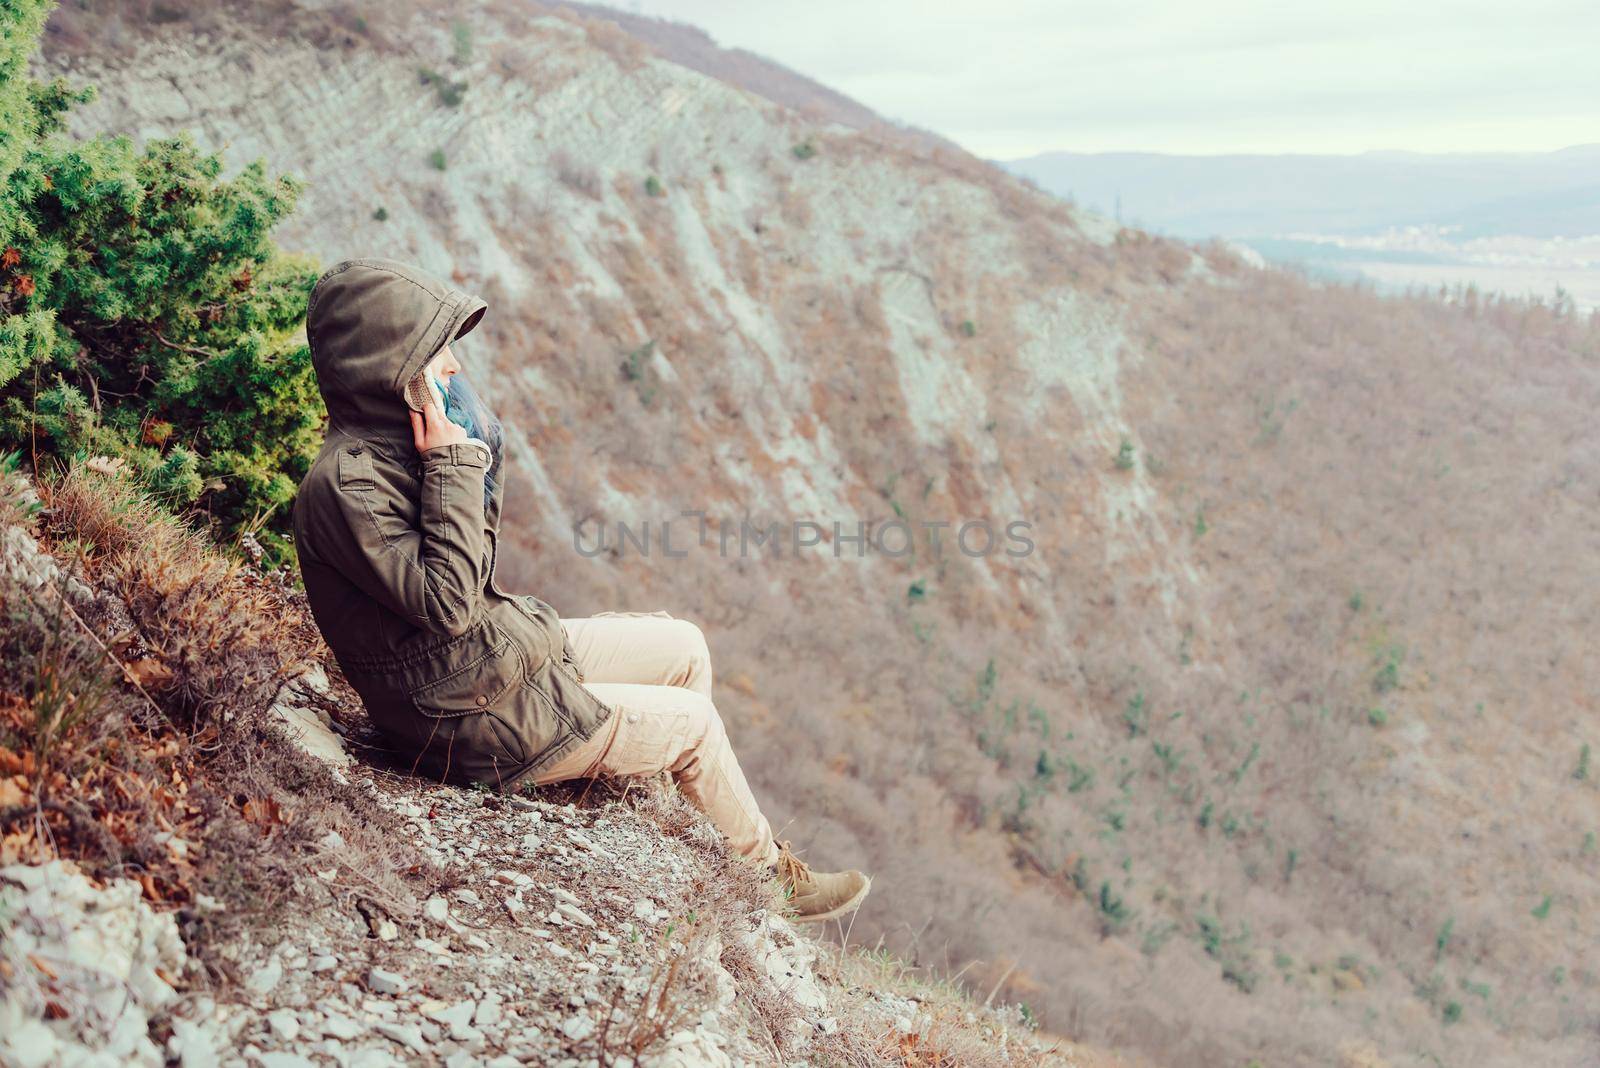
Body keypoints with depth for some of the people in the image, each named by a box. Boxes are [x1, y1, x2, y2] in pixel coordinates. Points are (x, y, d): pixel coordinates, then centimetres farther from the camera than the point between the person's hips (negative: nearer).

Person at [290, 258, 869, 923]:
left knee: (684, 647, 14)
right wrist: (451, 466, -26)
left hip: (513, 650, 9)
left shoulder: (394, 447, 1)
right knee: (694, 722, 1)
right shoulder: (343, 485, -27)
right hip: (474, 714, -9)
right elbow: (447, 602, -30)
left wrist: (475, 451, -5)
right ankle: (768, 870, 26)